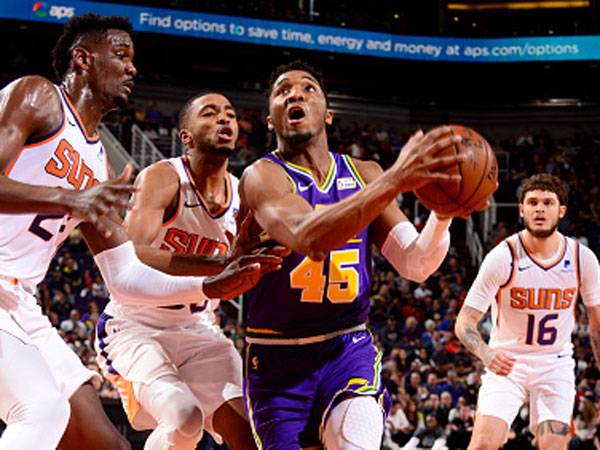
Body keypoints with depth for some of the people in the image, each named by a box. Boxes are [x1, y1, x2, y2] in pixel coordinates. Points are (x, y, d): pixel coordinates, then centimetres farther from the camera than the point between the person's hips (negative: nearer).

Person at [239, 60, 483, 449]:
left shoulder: (363, 175, 5)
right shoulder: (262, 177, -12)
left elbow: (416, 264, 0)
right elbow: (307, 237, -33)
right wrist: (395, 181, -42)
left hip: (348, 348, 2)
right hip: (278, 358, -2)